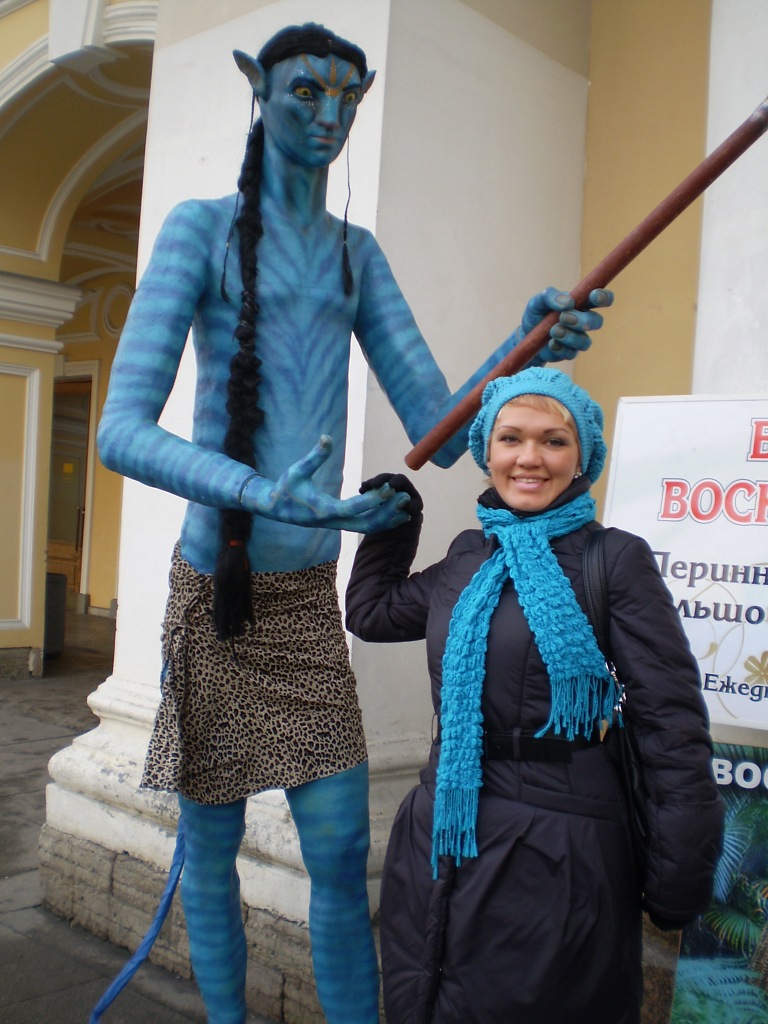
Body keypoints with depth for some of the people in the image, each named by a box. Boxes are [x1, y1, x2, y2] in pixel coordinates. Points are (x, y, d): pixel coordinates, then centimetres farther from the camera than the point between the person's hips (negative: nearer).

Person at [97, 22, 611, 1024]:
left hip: (309, 596, 4)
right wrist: (267, 496, -31)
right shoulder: (201, 228, -4)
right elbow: (121, 431, -15)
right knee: (211, 841, 12)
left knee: (342, 848, 5)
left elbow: (439, 431, 4)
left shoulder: (358, 255, 10)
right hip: (214, 590, -3)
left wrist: (526, 350, -15)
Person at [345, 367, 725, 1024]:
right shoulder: (470, 555, 8)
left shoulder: (616, 559, -9)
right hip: (443, 838, 6)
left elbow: (673, 723, -11)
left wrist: (680, 882, -12)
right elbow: (371, 613, 22)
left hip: (556, 849, -5)